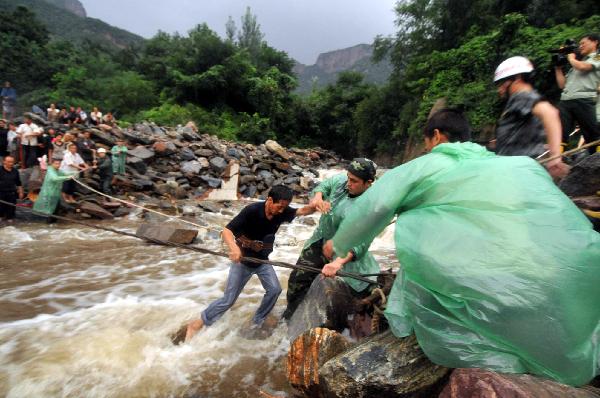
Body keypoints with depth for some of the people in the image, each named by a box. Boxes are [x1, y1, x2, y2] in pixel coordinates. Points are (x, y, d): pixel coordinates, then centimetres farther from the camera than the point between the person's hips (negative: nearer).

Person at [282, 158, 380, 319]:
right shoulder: (340, 180, -14)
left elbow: (361, 242, -36)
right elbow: (323, 186, 6)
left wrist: (339, 262, -51)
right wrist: (318, 196, -18)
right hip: (319, 241, 5)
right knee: (297, 279, 13)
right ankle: (292, 315, 37)